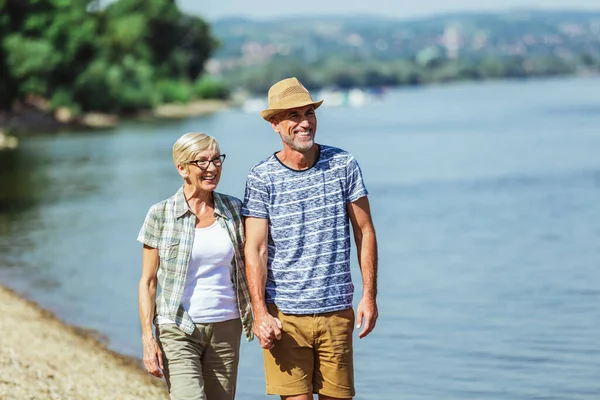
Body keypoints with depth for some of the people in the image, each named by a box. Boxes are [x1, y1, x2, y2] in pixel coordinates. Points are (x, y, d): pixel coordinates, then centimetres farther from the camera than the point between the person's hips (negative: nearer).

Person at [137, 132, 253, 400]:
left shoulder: (234, 209, 5)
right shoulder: (161, 215, -3)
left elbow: (247, 268, 12)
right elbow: (147, 282, -1)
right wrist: (148, 339, -8)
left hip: (225, 328, 4)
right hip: (177, 331, -4)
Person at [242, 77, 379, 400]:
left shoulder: (343, 165, 3)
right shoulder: (261, 177, -2)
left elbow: (364, 232, 7)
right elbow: (255, 249, -5)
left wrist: (369, 295, 1)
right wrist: (260, 313, -14)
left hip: (337, 312, 2)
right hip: (285, 314, -2)